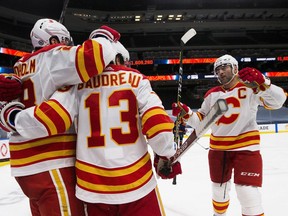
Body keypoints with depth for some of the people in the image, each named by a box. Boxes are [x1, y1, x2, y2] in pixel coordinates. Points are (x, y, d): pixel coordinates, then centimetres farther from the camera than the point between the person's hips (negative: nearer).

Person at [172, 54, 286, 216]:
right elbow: (201, 121, 9)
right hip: (218, 148, 5)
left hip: (246, 147, -5)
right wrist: (186, 113, -8)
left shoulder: (251, 87, -8)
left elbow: (277, 101, -22)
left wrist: (261, 83, -38)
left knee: (249, 195, -11)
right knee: (219, 190, 20)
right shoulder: (212, 94, 5)